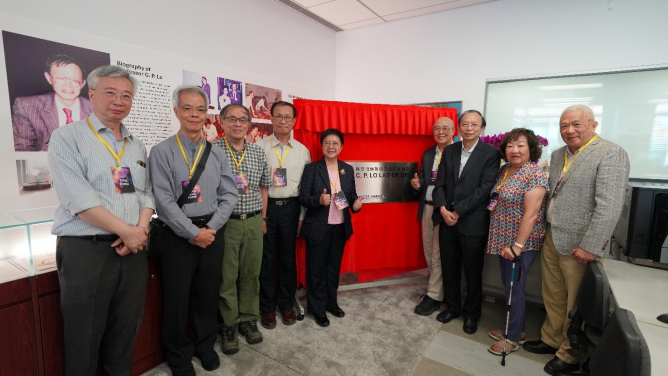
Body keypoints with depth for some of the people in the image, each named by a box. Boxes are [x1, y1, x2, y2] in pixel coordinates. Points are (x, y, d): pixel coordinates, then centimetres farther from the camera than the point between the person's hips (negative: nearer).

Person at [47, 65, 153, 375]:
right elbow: (78, 199, -15)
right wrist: (128, 231, -15)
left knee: (125, 330, 16)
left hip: (133, 249, 5)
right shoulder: (67, 138, -4)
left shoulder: (137, 146, 13)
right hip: (85, 250, -4)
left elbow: (146, 193, 9)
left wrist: (141, 228, -9)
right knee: (84, 337, 10)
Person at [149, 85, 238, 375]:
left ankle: (206, 345, 38)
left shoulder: (217, 153, 5)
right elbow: (164, 200, -12)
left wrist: (211, 228, -9)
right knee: (177, 297, 9)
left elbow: (229, 194, 2)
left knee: (208, 294, 15)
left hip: (213, 232, 3)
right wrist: (193, 233, -14)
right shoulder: (162, 152, -5)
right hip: (179, 235, -3)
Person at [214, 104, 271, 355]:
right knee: (227, 276, 6)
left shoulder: (258, 152, 9)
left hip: (254, 222, 4)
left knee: (251, 273, 12)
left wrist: (263, 218, 12)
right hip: (226, 222, -3)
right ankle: (229, 325, 23)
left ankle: (248, 319, 29)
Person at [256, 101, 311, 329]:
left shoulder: (302, 151, 6)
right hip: (265, 206, -2)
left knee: (288, 257, 12)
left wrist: (302, 217, 3)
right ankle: (267, 307, 25)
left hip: (290, 208, 2)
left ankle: (286, 304, 30)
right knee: (266, 258, 7)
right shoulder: (259, 147, -1)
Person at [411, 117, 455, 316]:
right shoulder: (428, 154, 10)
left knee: (438, 254, 1)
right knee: (429, 252, 16)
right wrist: (417, 184, -9)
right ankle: (436, 286, 34)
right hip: (427, 208, 6)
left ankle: (434, 296, 15)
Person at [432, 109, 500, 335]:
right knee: (449, 268, 15)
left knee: (473, 272, 11)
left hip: (473, 222, -4)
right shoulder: (449, 151, 7)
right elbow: (440, 183, 4)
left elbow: (484, 188, -14)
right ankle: (453, 307, 36)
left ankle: (471, 314, 32)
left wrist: (458, 212, -16)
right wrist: (443, 209, -11)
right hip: (447, 219, 4)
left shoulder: (491, 153, -7)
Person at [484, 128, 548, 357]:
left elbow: (531, 214, -21)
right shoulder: (503, 170, 7)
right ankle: (514, 328, 35)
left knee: (514, 288, 5)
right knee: (509, 286, 17)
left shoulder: (535, 176, -16)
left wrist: (517, 246, -23)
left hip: (520, 243, -7)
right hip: (504, 241, 7)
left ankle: (513, 338, 22)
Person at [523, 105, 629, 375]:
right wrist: (545, 229, 11)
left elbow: (609, 206, -19)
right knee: (553, 298, 19)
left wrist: (589, 247, -21)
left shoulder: (610, 154, -12)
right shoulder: (558, 155, 11)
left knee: (576, 305, 9)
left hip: (578, 245, -6)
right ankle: (551, 340, 37)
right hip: (551, 238, 7)